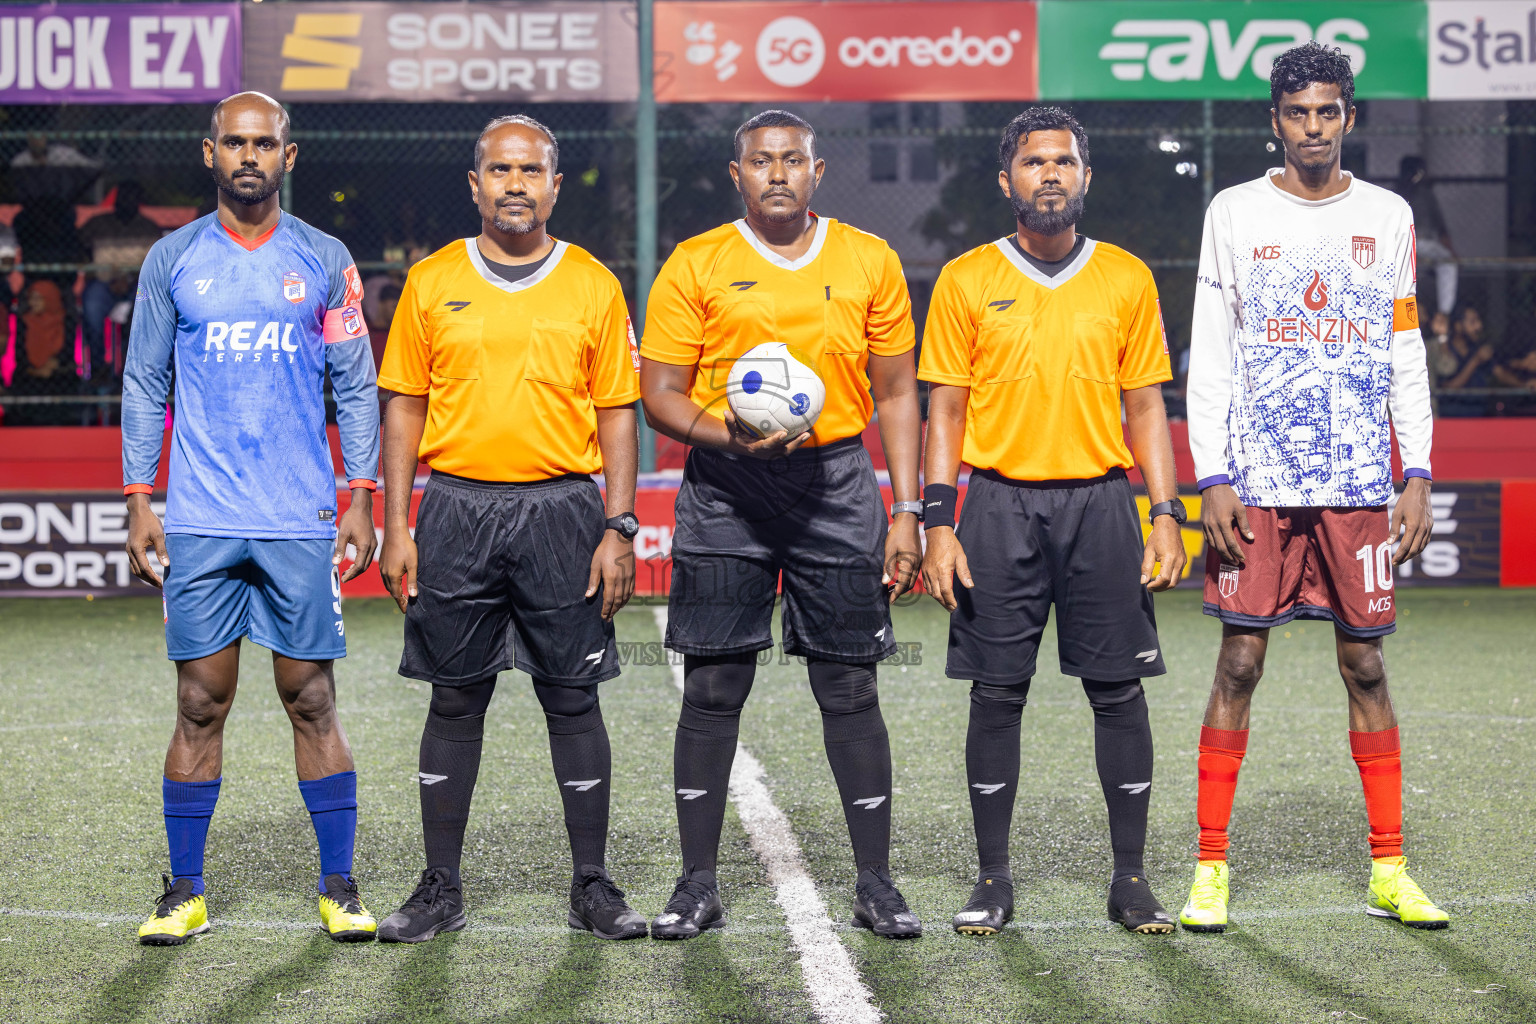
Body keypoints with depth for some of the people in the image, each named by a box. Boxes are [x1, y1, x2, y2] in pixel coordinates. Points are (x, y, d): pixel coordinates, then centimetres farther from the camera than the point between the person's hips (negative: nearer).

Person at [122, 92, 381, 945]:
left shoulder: (325, 262, 7)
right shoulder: (172, 260, 7)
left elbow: (357, 386, 9)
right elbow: (145, 385, 10)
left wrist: (361, 501, 2)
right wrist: (139, 502, 3)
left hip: (302, 522, 0)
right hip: (199, 522, 0)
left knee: (312, 700, 1)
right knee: (200, 705, 1)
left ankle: (338, 887, 8)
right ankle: (184, 891, 9)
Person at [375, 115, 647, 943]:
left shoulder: (593, 285, 5)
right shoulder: (432, 282, 6)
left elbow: (617, 412, 5)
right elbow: (404, 407, 8)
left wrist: (619, 529, -3)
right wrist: (396, 528, 0)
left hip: (562, 510, -1)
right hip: (456, 510, 1)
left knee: (574, 700, 2)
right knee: (455, 702, 5)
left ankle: (592, 889, 10)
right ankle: (441, 890, 13)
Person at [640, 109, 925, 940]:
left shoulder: (870, 262, 8)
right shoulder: (695, 266, 3)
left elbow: (896, 394, 10)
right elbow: (660, 395, 2)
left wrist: (907, 511, 3)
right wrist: (727, 436, -18)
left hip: (836, 483, 1)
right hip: (725, 492, -1)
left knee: (850, 688, 1)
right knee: (712, 687, 1)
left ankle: (876, 886, 10)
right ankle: (698, 885, 9)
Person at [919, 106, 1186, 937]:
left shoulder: (1127, 279, 7)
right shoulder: (966, 281, 4)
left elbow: (1146, 406, 9)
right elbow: (945, 408, 4)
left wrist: (1166, 515, 1)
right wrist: (938, 524, -4)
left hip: (1101, 502, 1)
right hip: (1000, 503, -1)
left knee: (1119, 690, 1)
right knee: (997, 694, 1)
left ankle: (1130, 878, 9)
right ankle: (993, 880, 10)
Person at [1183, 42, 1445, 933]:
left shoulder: (1387, 217, 9)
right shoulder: (1235, 215, 4)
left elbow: (1405, 357, 11)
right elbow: (1210, 358, 3)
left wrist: (1418, 476, 3)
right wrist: (1212, 478, -6)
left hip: (1358, 484, 2)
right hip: (1257, 483, -1)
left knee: (1366, 666, 3)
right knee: (1239, 664, -2)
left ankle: (1391, 871, 9)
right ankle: (1212, 869, 4)